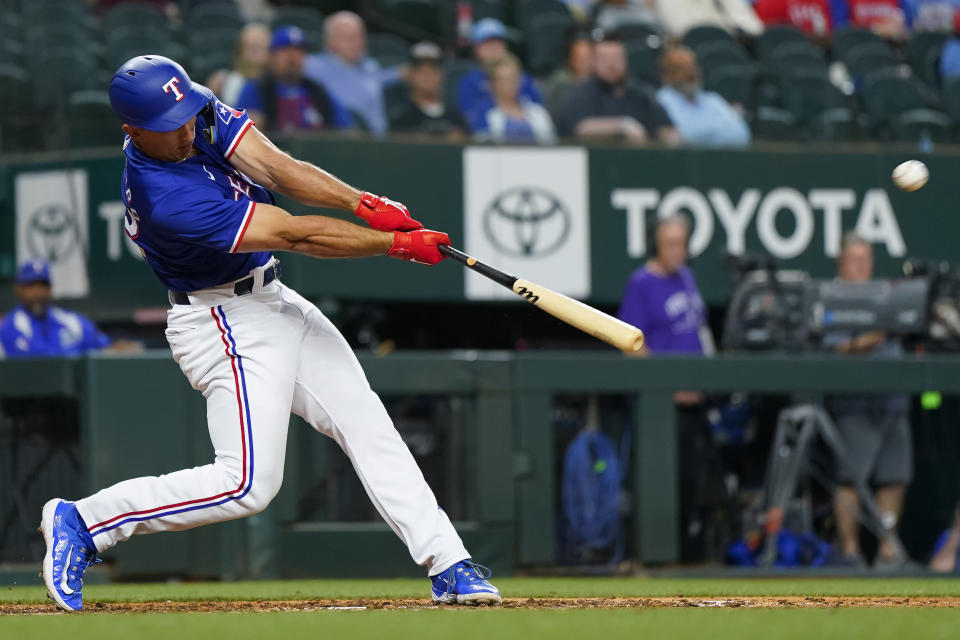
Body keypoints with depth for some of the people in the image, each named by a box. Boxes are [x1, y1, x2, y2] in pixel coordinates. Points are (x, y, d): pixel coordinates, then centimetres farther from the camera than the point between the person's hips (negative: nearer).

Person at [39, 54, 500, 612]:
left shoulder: (203, 113, -6)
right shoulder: (166, 201, -30)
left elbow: (278, 168, -15)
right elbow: (295, 235, -27)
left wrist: (365, 204, -30)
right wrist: (398, 243, -22)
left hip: (272, 303, 9)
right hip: (228, 325, -9)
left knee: (366, 423, 4)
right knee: (248, 484, -14)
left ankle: (449, 566, 6)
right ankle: (82, 523, -3)